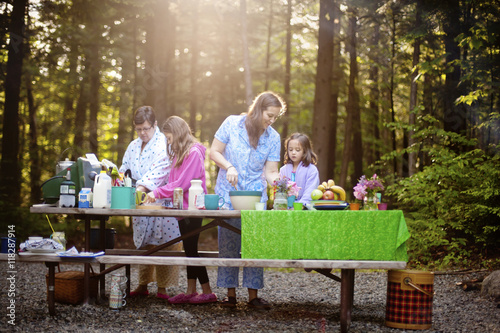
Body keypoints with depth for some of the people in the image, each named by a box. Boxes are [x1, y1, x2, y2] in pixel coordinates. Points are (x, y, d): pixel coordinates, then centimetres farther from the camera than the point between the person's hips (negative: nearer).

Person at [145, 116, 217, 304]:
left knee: (191, 249, -7)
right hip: (183, 209, 9)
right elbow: (174, 182, 17)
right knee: (189, 249, 9)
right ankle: (190, 291, 13)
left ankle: (208, 293, -2)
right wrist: (156, 194, 5)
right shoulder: (180, 154, 15)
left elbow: (182, 183, -20)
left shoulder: (194, 153, -14)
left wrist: (157, 193, -18)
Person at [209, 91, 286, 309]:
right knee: (228, 244, -1)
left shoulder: (273, 138, 1)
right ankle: (230, 294, 7)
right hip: (228, 193, -1)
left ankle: (253, 295, 4)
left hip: (256, 195, 1)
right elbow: (214, 152, 0)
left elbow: (270, 172, 0)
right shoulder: (232, 123, -5)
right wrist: (229, 167, -17)